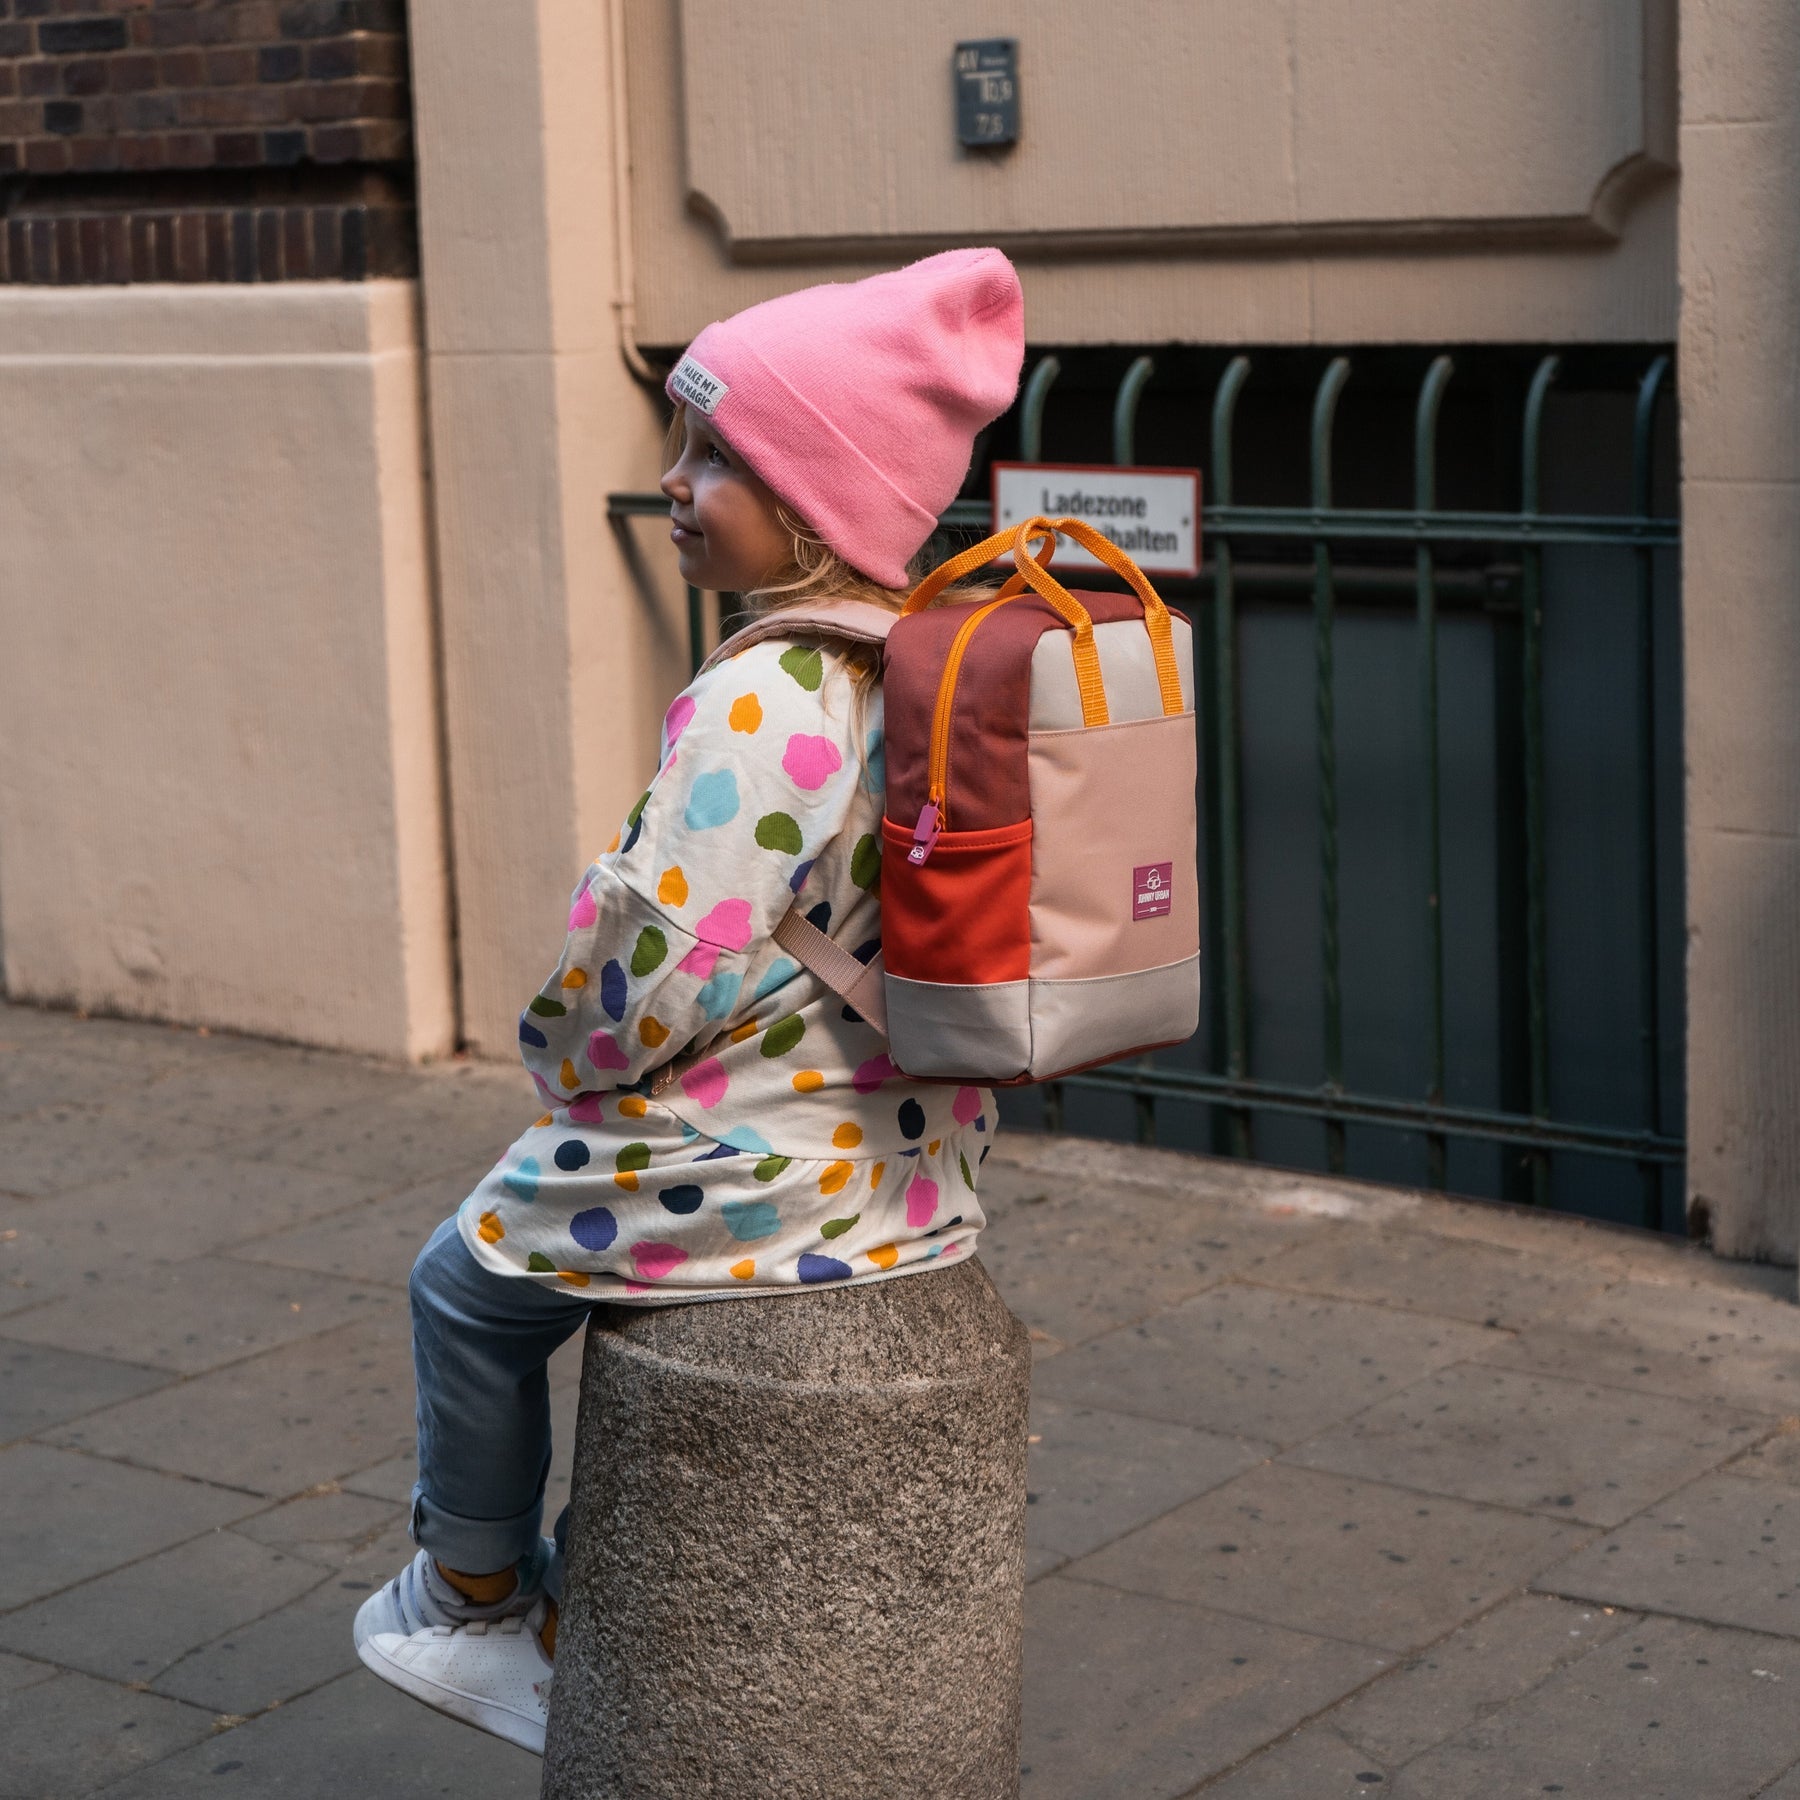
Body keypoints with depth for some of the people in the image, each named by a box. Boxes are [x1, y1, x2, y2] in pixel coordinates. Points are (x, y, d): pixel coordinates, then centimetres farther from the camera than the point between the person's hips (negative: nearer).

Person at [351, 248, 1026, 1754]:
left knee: (471, 1281, 15)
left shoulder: (758, 706, -25)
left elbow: (659, 972, -26)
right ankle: (574, 1597, 38)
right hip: (913, 1162, 9)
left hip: (752, 1176, -9)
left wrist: (567, 1048, -4)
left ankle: (473, 1597, 31)